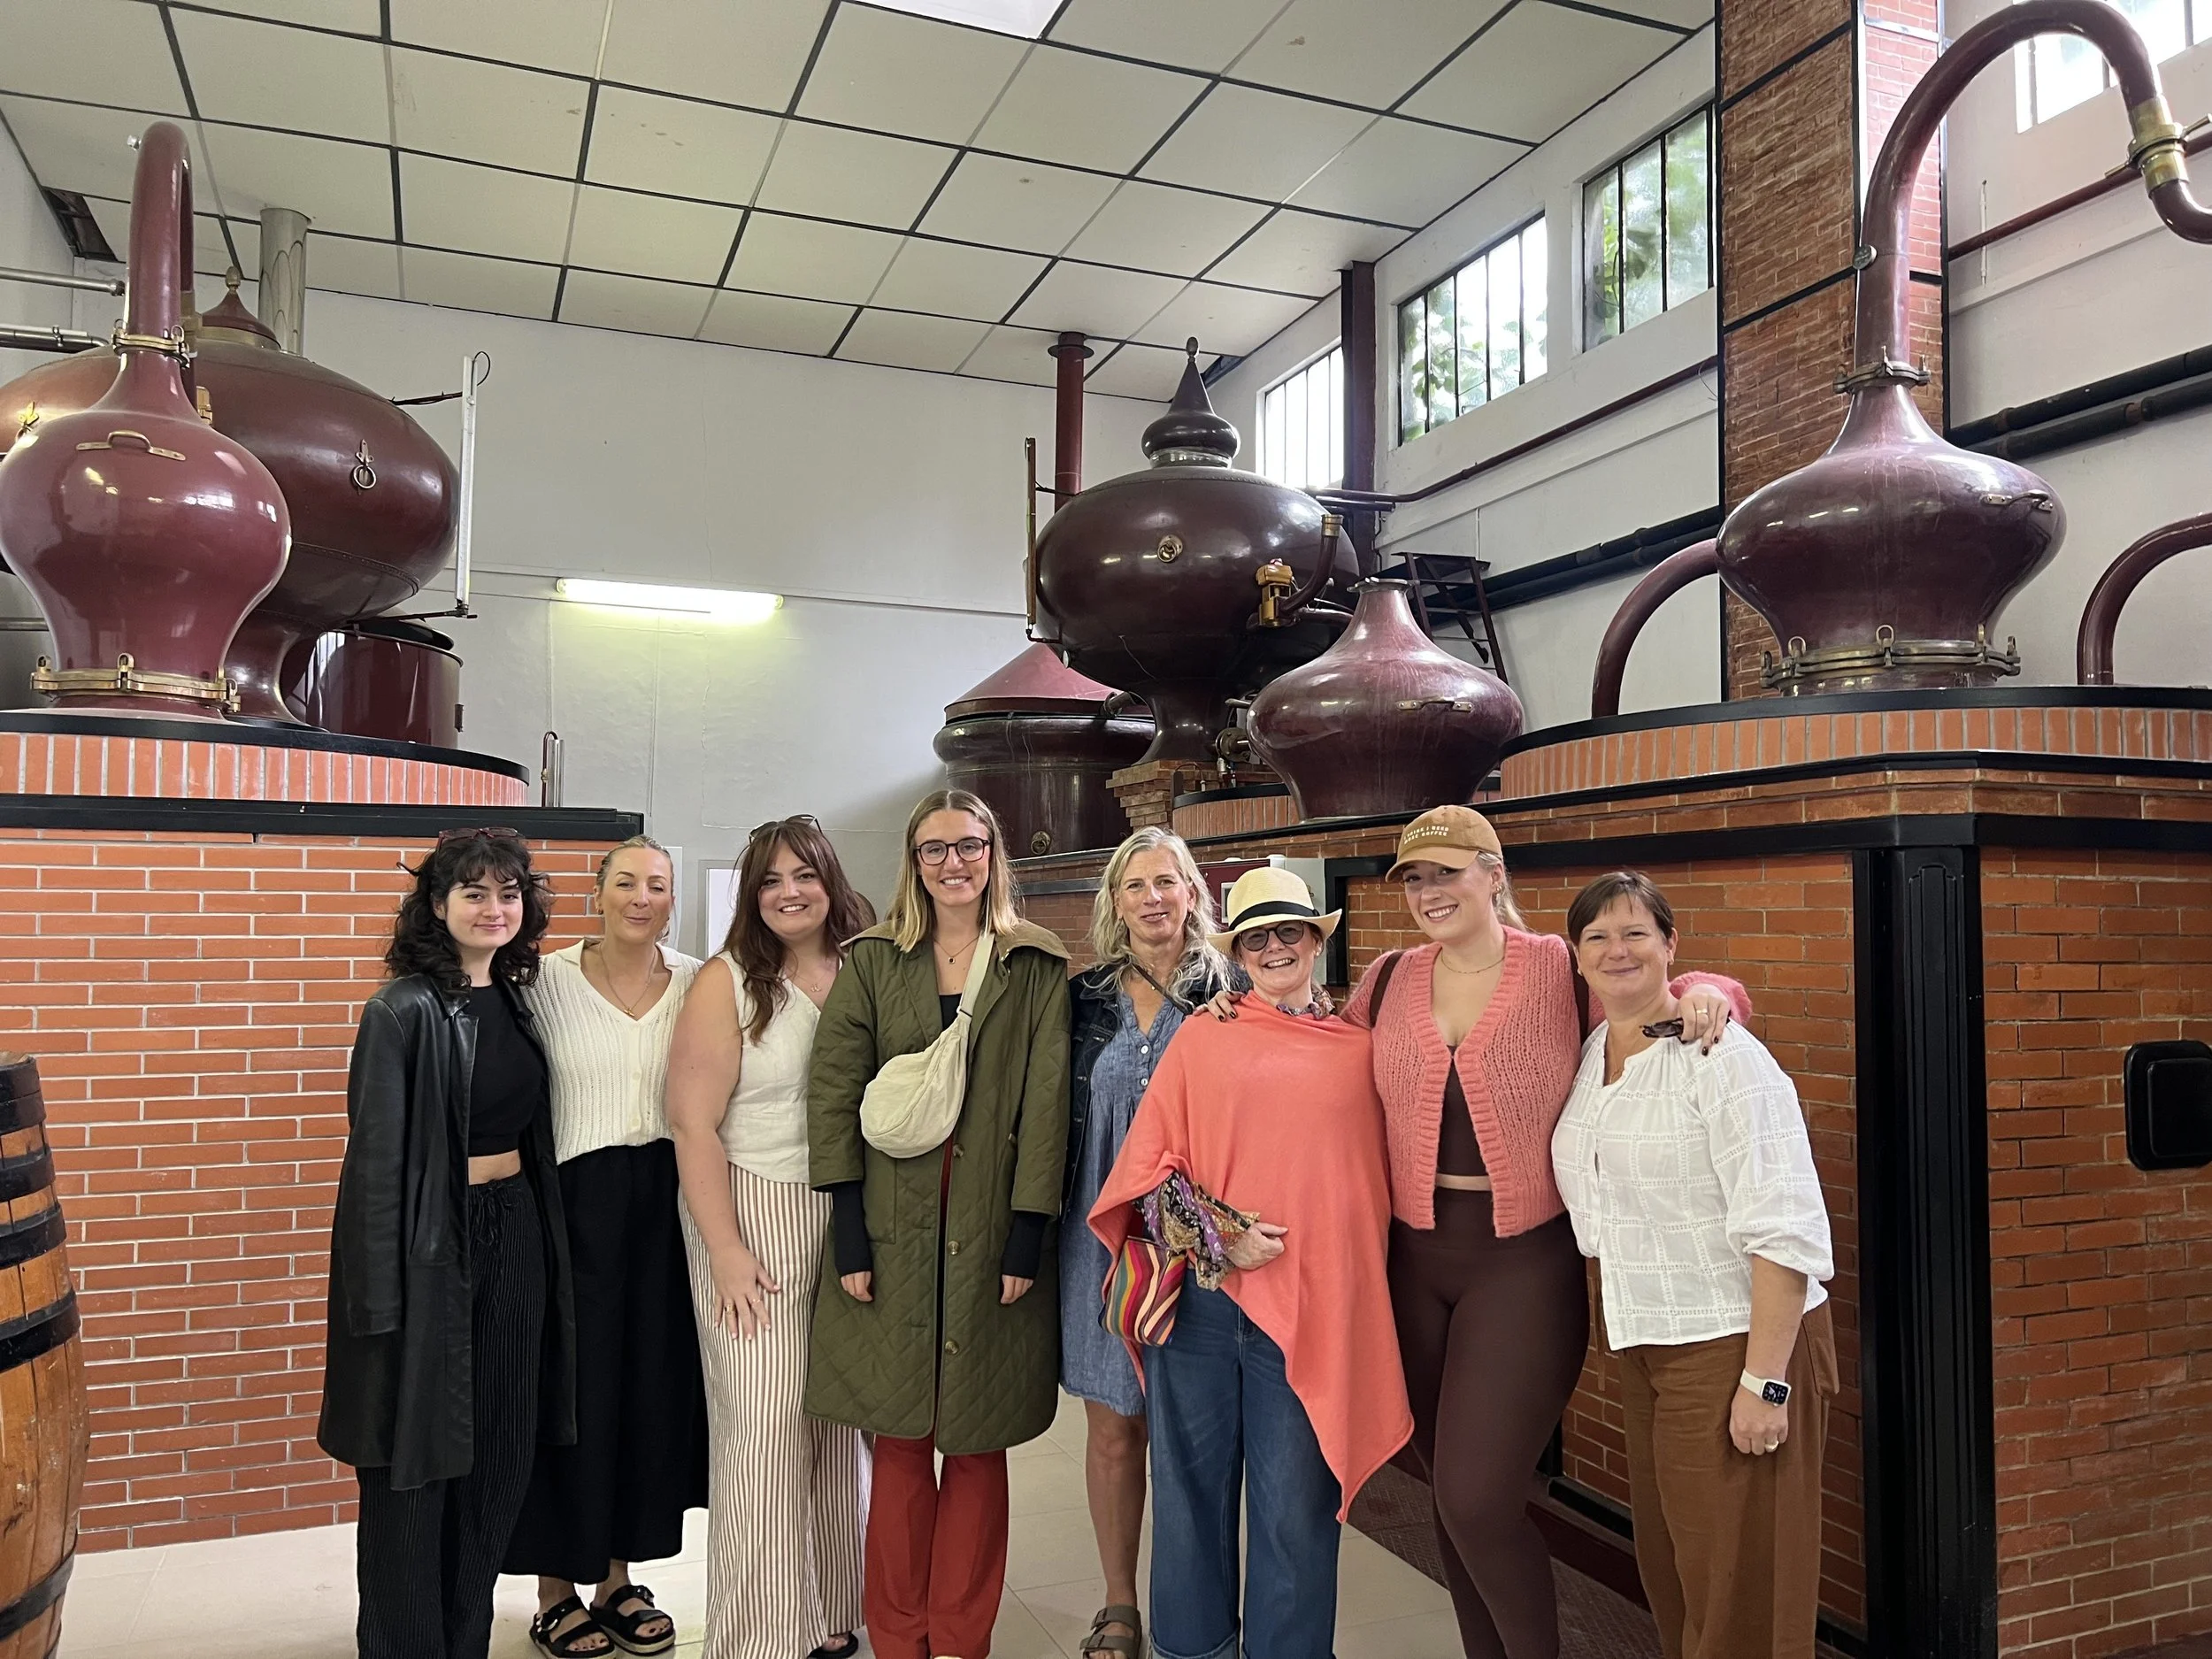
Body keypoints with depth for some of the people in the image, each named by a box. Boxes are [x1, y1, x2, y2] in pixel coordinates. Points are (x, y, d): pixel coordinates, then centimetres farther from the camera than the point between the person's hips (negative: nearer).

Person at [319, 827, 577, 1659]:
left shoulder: (517, 1002, 7)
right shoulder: (404, 1011, -13)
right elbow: (375, 1158, -13)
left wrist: (540, 1240, 11)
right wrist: (382, 1299, -15)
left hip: (514, 1235, 7)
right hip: (430, 1241, -6)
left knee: (498, 1461, 15)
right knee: (415, 1468, 6)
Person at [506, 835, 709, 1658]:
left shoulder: (696, 984, 2)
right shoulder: (547, 980, -5)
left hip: (664, 1201, 3)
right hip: (574, 1201, -3)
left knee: (654, 1386, 10)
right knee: (571, 1387, 6)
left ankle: (617, 1575, 30)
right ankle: (555, 1586, 26)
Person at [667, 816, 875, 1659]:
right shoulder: (726, 984, -6)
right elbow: (694, 1124, -9)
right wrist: (724, 1251, -13)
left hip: (851, 1221, 4)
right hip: (754, 1219, -3)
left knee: (839, 1417, 11)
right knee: (763, 1424, -1)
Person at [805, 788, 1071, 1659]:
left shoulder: (1039, 969, 4)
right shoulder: (871, 961, 6)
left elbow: (1046, 1104, -1)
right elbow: (834, 1094, 0)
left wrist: (1030, 1230, -8)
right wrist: (848, 1229, -7)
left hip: (992, 1234, 0)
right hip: (893, 1233, 0)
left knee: (977, 1442, 7)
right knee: (899, 1442, 5)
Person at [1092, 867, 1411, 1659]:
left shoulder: (1358, 1052, 6)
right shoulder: (1202, 1036, 4)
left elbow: (1374, 1181, 12)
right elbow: (1149, 1161, 2)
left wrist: (1355, 1286, 5)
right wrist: (1216, 1235, -9)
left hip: (1310, 1309, 0)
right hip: (1199, 1293, 0)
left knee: (1294, 1504, 7)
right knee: (1192, 1483, 12)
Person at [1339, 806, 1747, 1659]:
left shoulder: (1564, 970, -7)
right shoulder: (1390, 979, 4)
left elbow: (1657, 983, 4)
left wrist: (1705, 993, -18)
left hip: (1526, 1263, -4)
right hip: (1416, 1259, 5)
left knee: (1477, 1502, -6)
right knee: (1449, 1495, 16)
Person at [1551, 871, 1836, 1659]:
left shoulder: (1722, 1057, -16)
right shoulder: (1585, 1060, 6)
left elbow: (1784, 1230, -20)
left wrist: (1764, 1382, -22)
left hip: (1737, 1342, -7)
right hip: (1644, 1348, 7)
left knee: (1738, 1588, 5)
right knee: (1667, 1564, 19)